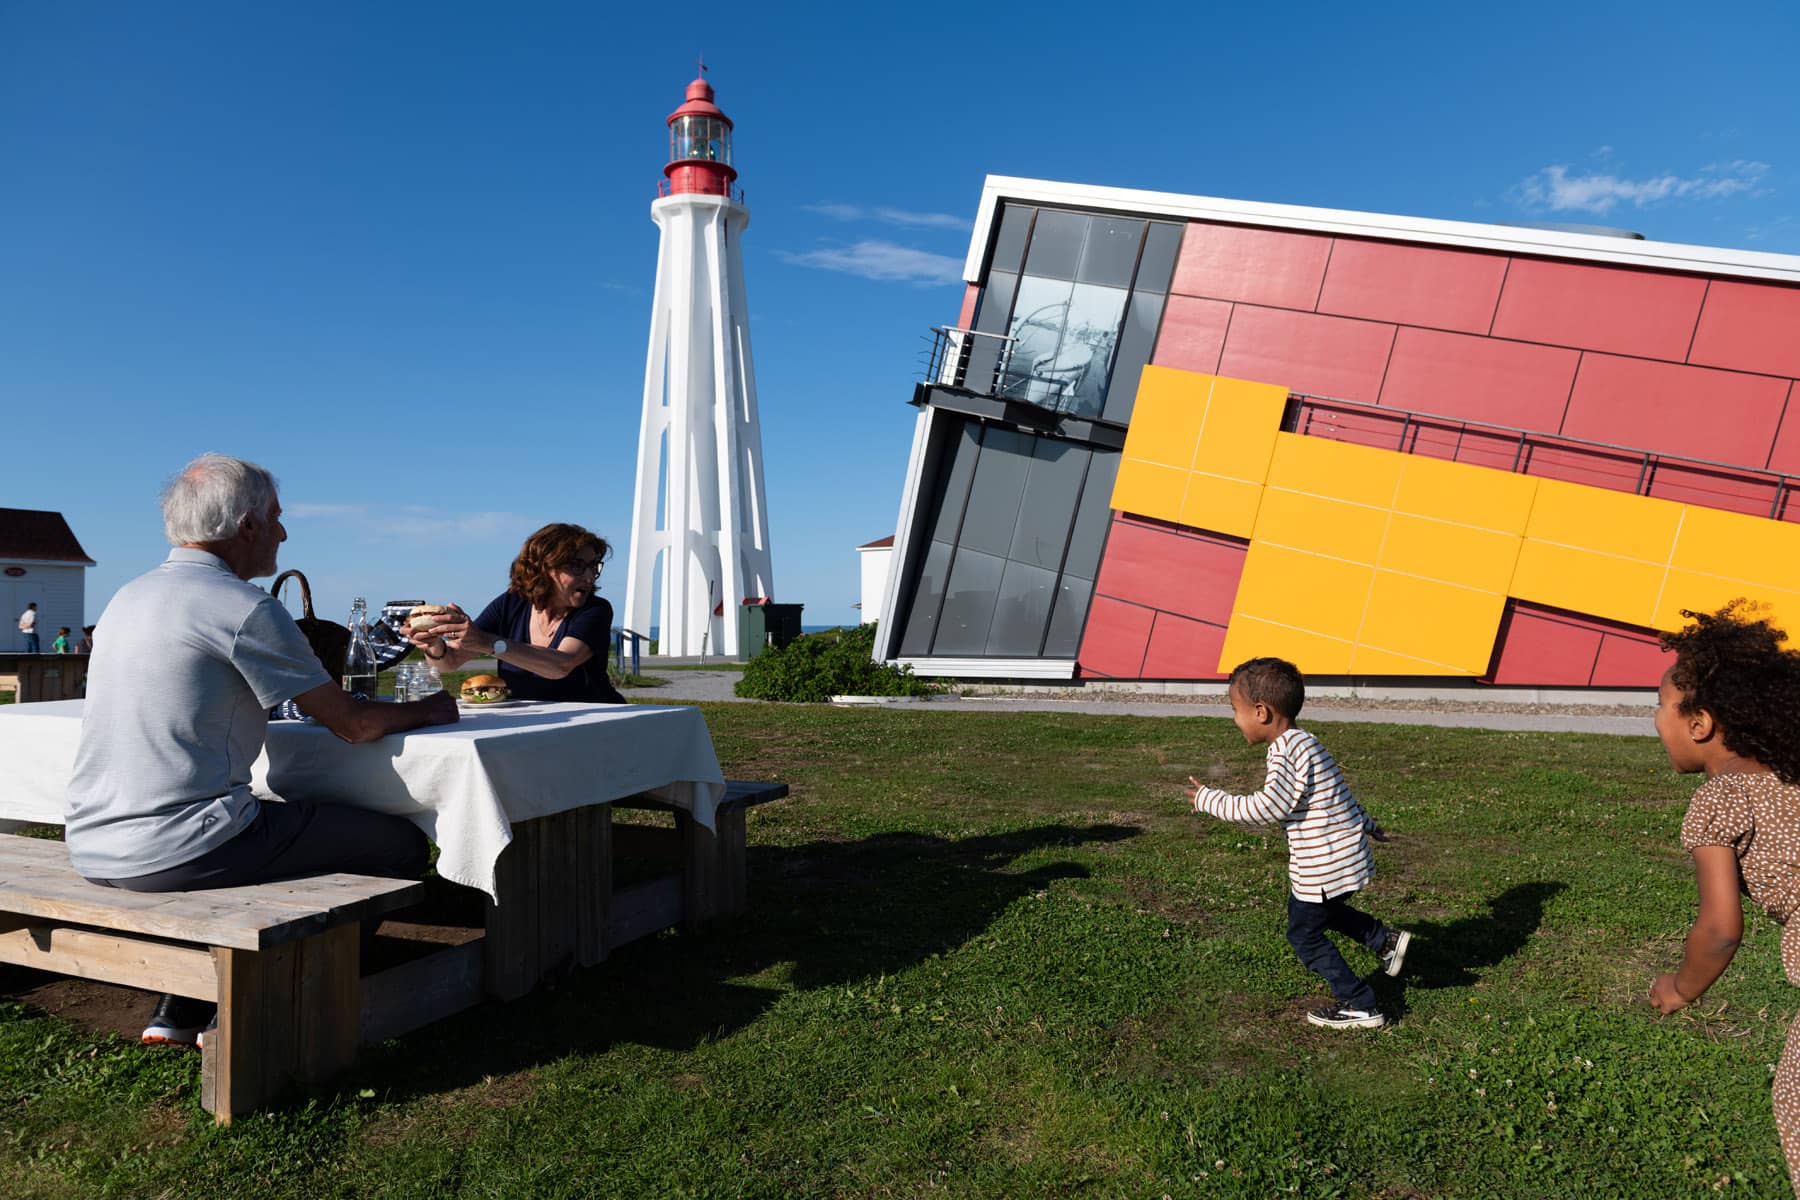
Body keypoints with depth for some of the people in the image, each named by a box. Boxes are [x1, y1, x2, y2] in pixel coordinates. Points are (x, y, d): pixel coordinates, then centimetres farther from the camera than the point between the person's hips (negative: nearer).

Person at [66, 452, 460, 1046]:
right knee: (400, 842, -2)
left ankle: (178, 1014, 29)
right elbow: (353, 723, -9)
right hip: (172, 850, -10)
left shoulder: (129, 596, 13)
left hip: (93, 847, 10)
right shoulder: (243, 606, -13)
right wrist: (428, 709, 9)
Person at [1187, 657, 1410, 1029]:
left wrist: (1210, 800, -19)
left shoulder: (1287, 751, -23)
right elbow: (1339, 791, 22)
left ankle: (1359, 1006, 15)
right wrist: (1366, 824, 37)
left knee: (1304, 933, 7)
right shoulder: (1303, 742, 9)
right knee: (1322, 911, 31)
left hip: (1324, 866, -10)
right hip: (1347, 855, 10)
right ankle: (1385, 940, 31)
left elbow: (1269, 807, -28)